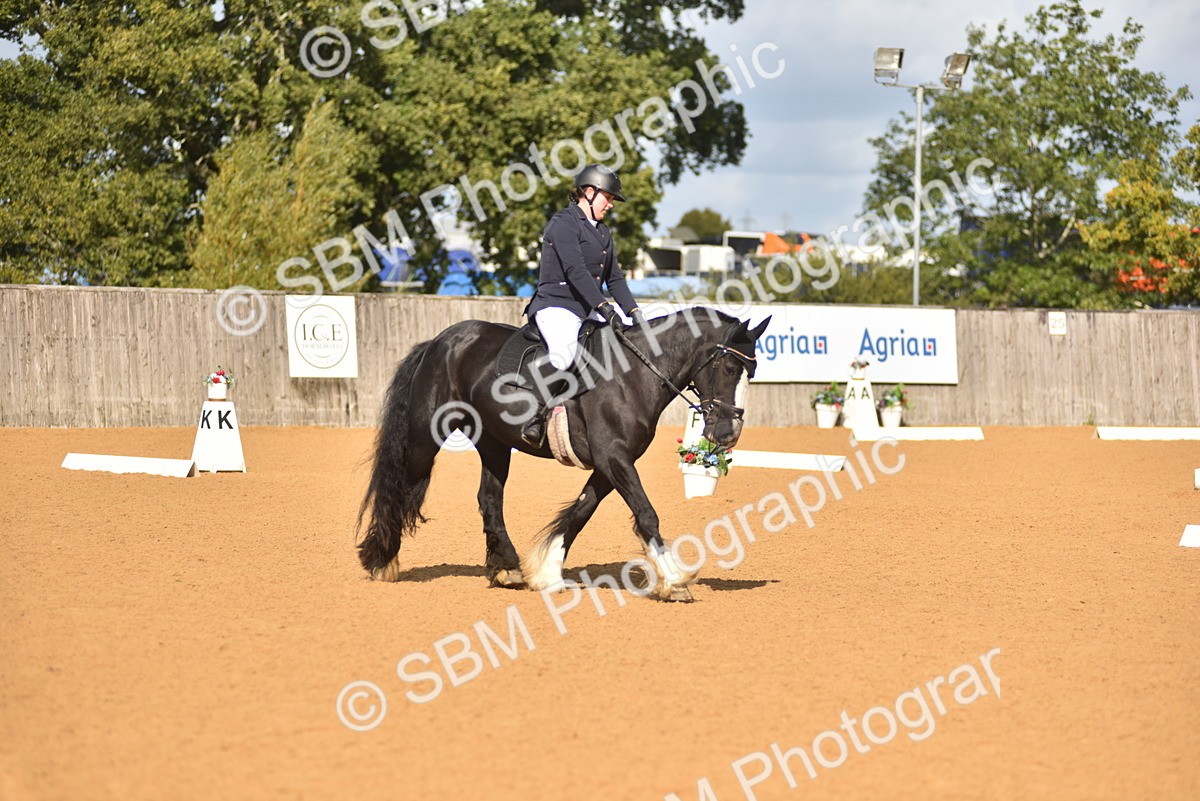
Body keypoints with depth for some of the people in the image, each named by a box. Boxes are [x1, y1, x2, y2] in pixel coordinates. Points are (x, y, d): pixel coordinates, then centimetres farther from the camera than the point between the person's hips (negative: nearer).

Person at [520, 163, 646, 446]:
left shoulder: (603, 232, 21)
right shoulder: (564, 222, -8)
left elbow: (614, 278, 20)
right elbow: (575, 270, -20)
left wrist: (634, 312, 5)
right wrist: (604, 307, -28)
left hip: (589, 310, 9)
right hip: (556, 306, -9)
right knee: (565, 351, -36)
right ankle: (535, 419, -29)